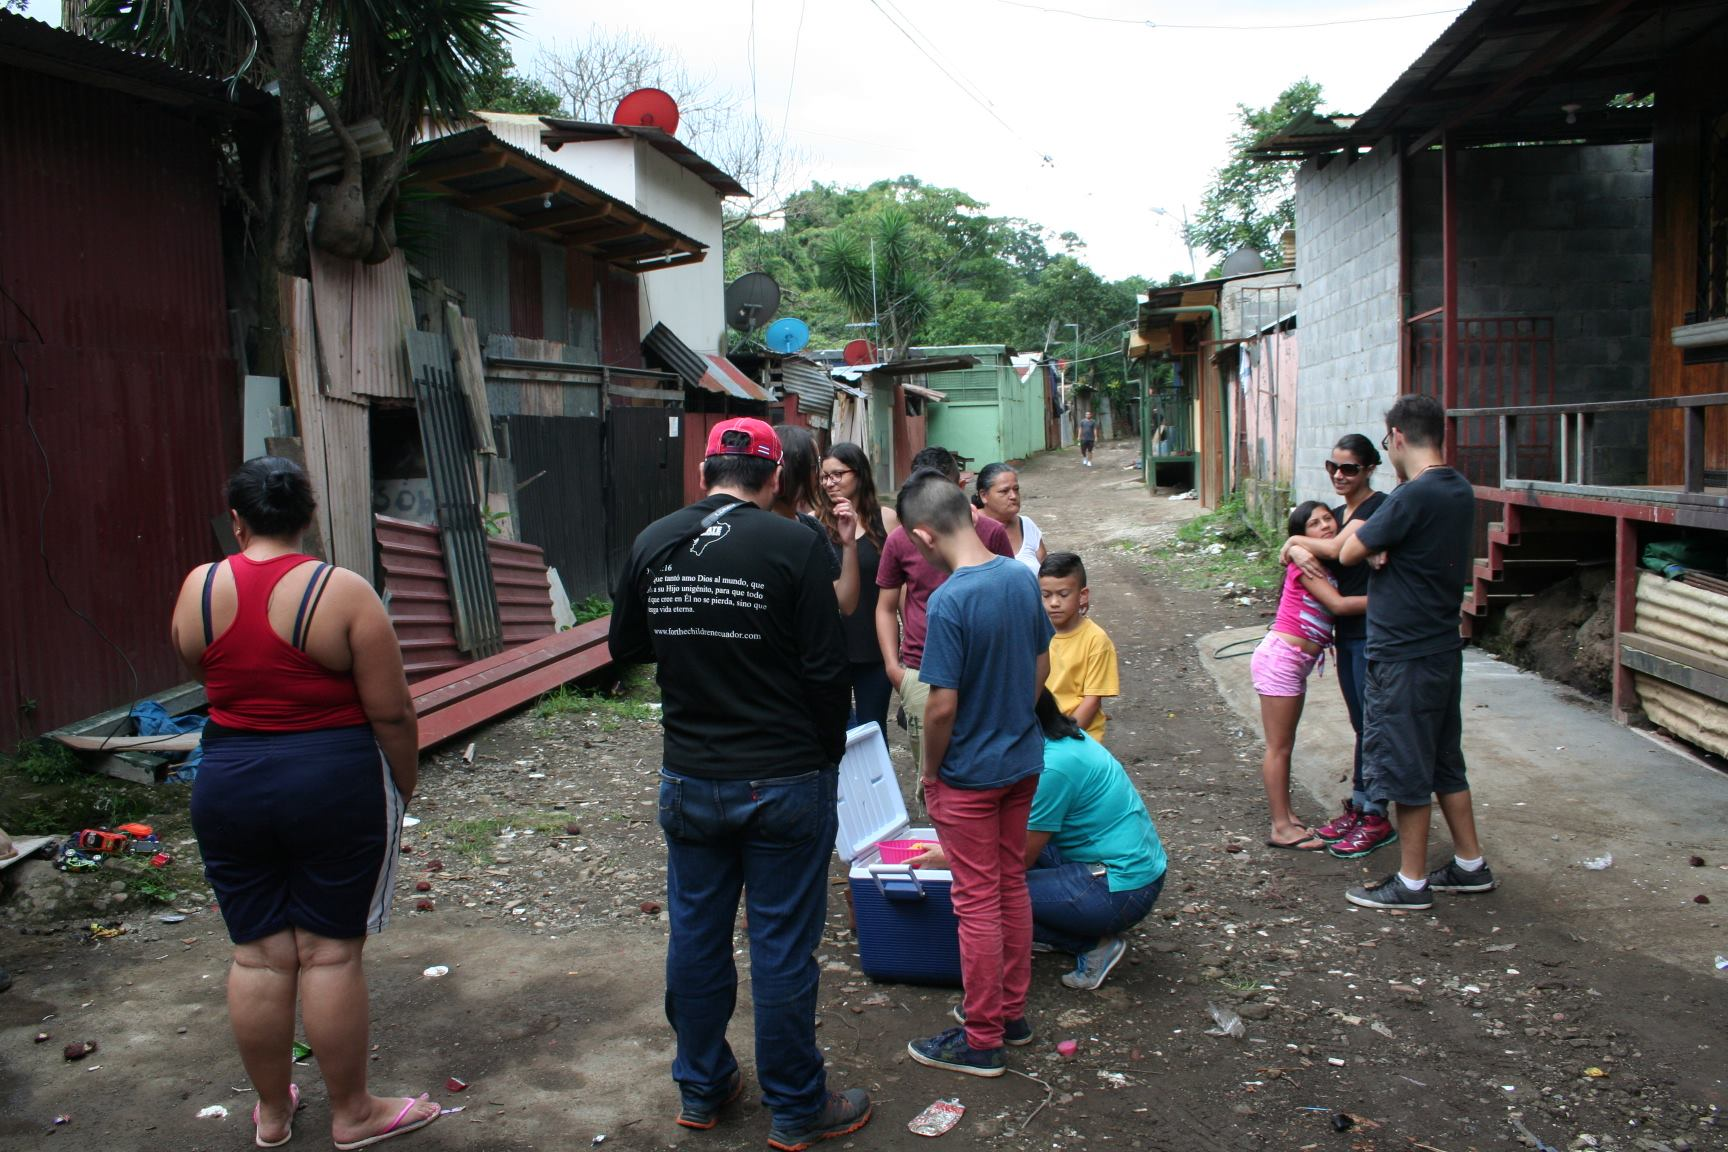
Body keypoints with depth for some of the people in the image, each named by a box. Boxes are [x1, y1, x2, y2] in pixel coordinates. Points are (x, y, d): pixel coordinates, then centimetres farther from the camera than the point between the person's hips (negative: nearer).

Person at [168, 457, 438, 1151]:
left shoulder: (198, 589, -1)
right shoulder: (343, 593, -13)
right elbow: (391, 712, -12)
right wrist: (405, 784, 2)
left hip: (228, 785, 4)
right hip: (334, 785, -3)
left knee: (258, 953, 13)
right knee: (331, 953, 6)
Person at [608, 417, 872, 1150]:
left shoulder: (654, 542, -2)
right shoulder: (793, 545, -14)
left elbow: (625, 646, 11)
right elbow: (825, 670, -13)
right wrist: (829, 752, 2)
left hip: (689, 780, 4)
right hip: (784, 779, -4)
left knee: (696, 934, 17)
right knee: (782, 946, 7)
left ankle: (702, 1089, 33)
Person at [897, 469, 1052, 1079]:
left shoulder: (949, 601, -25)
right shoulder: (1023, 577, -3)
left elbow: (943, 704, -23)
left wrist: (930, 772, -8)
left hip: (970, 774, -7)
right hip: (1023, 760, 7)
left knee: (978, 902, 4)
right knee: (1013, 885, 19)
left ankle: (982, 1040, 17)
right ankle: (1012, 1008, 34)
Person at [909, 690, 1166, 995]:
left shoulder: (1053, 765, -22)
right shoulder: (1067, 738, 6)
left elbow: (1021, 860, -14)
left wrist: (951, 859, -3)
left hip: (1123, 890, -10)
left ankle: (1094, 946, -2)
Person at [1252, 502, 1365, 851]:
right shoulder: (1304, 563, -11)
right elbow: (1339, 604, -20)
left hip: (1296, 664, 9)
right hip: (1280, 657, -9)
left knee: (1285, 745, 13)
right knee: (1279, 747, -3)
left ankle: (1285, 818, 20)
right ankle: (1281, 828, 1)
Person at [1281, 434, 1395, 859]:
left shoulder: (1379, 506, -12)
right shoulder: (1339, 512, 14)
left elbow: (1335, 547, -22)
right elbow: (1311, 545, 8)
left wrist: (1295, 542, -5)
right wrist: (1298, 550, -15)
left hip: (1372, 629, -9)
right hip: (1346, 629, 9)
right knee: (1360, 723, 15)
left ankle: (1376, 817, 5)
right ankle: (1359, 806, 24)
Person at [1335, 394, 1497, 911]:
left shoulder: (1414, 496, -21)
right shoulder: (1460, 490, 7)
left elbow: (1349, 553, -15)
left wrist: (1370, 548, 5)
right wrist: (1381, 551, -10)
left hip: (1404, 656, -9)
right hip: (1443, 648, 9)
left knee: (1405, 770, 3)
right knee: (1444, 762, 20)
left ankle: (1412, 883, 13)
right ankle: (1470, 865, 30)